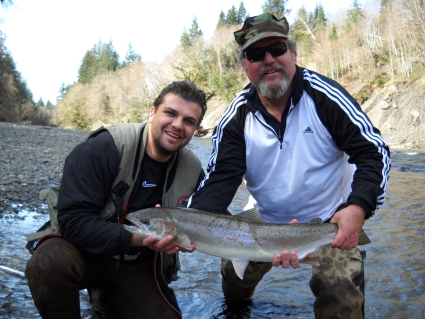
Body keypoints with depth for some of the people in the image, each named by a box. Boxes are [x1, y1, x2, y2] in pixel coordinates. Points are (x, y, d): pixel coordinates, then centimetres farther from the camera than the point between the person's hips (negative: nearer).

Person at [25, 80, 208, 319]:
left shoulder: (193, 172, -6)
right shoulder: (103, 149, -21)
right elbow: (73, 221, -24)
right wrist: (134, 238, -34)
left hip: (139, 267, 5)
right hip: (89, 252, -4)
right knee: (50, 261, -34)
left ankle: (107, 295, 21)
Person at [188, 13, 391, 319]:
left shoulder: (324, 94, -18)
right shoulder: (236, 117, -12)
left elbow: (372, 151, -16)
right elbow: (220, 178, -17)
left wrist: (358, 207, -33)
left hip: (329, 220, -2)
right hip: (264, 219, 3)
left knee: (338, 290, -20)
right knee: (233, 273, 6)